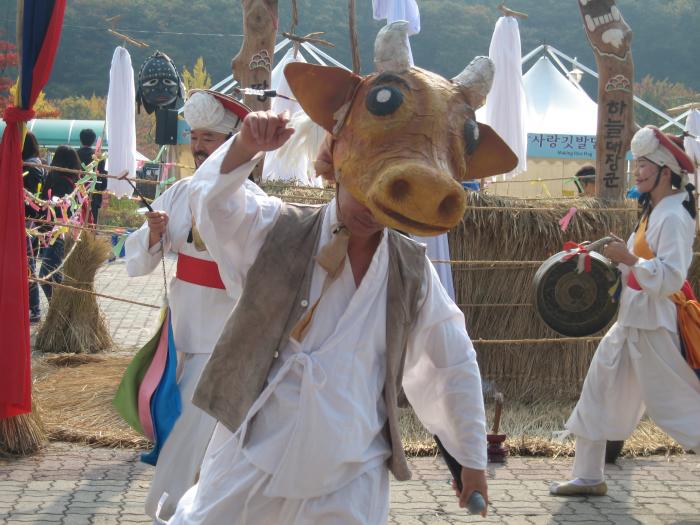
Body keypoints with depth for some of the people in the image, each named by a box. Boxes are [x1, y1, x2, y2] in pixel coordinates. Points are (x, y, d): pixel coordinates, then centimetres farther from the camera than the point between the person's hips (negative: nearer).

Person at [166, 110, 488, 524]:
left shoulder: (412, 269, 0)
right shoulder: (281, 231, -3)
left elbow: (456, 364, 8)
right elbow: (215, 201, -20)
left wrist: (473, 460, 10)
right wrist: (247, 145, -39)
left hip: (351, 474, 1)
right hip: (255, 452, -1)